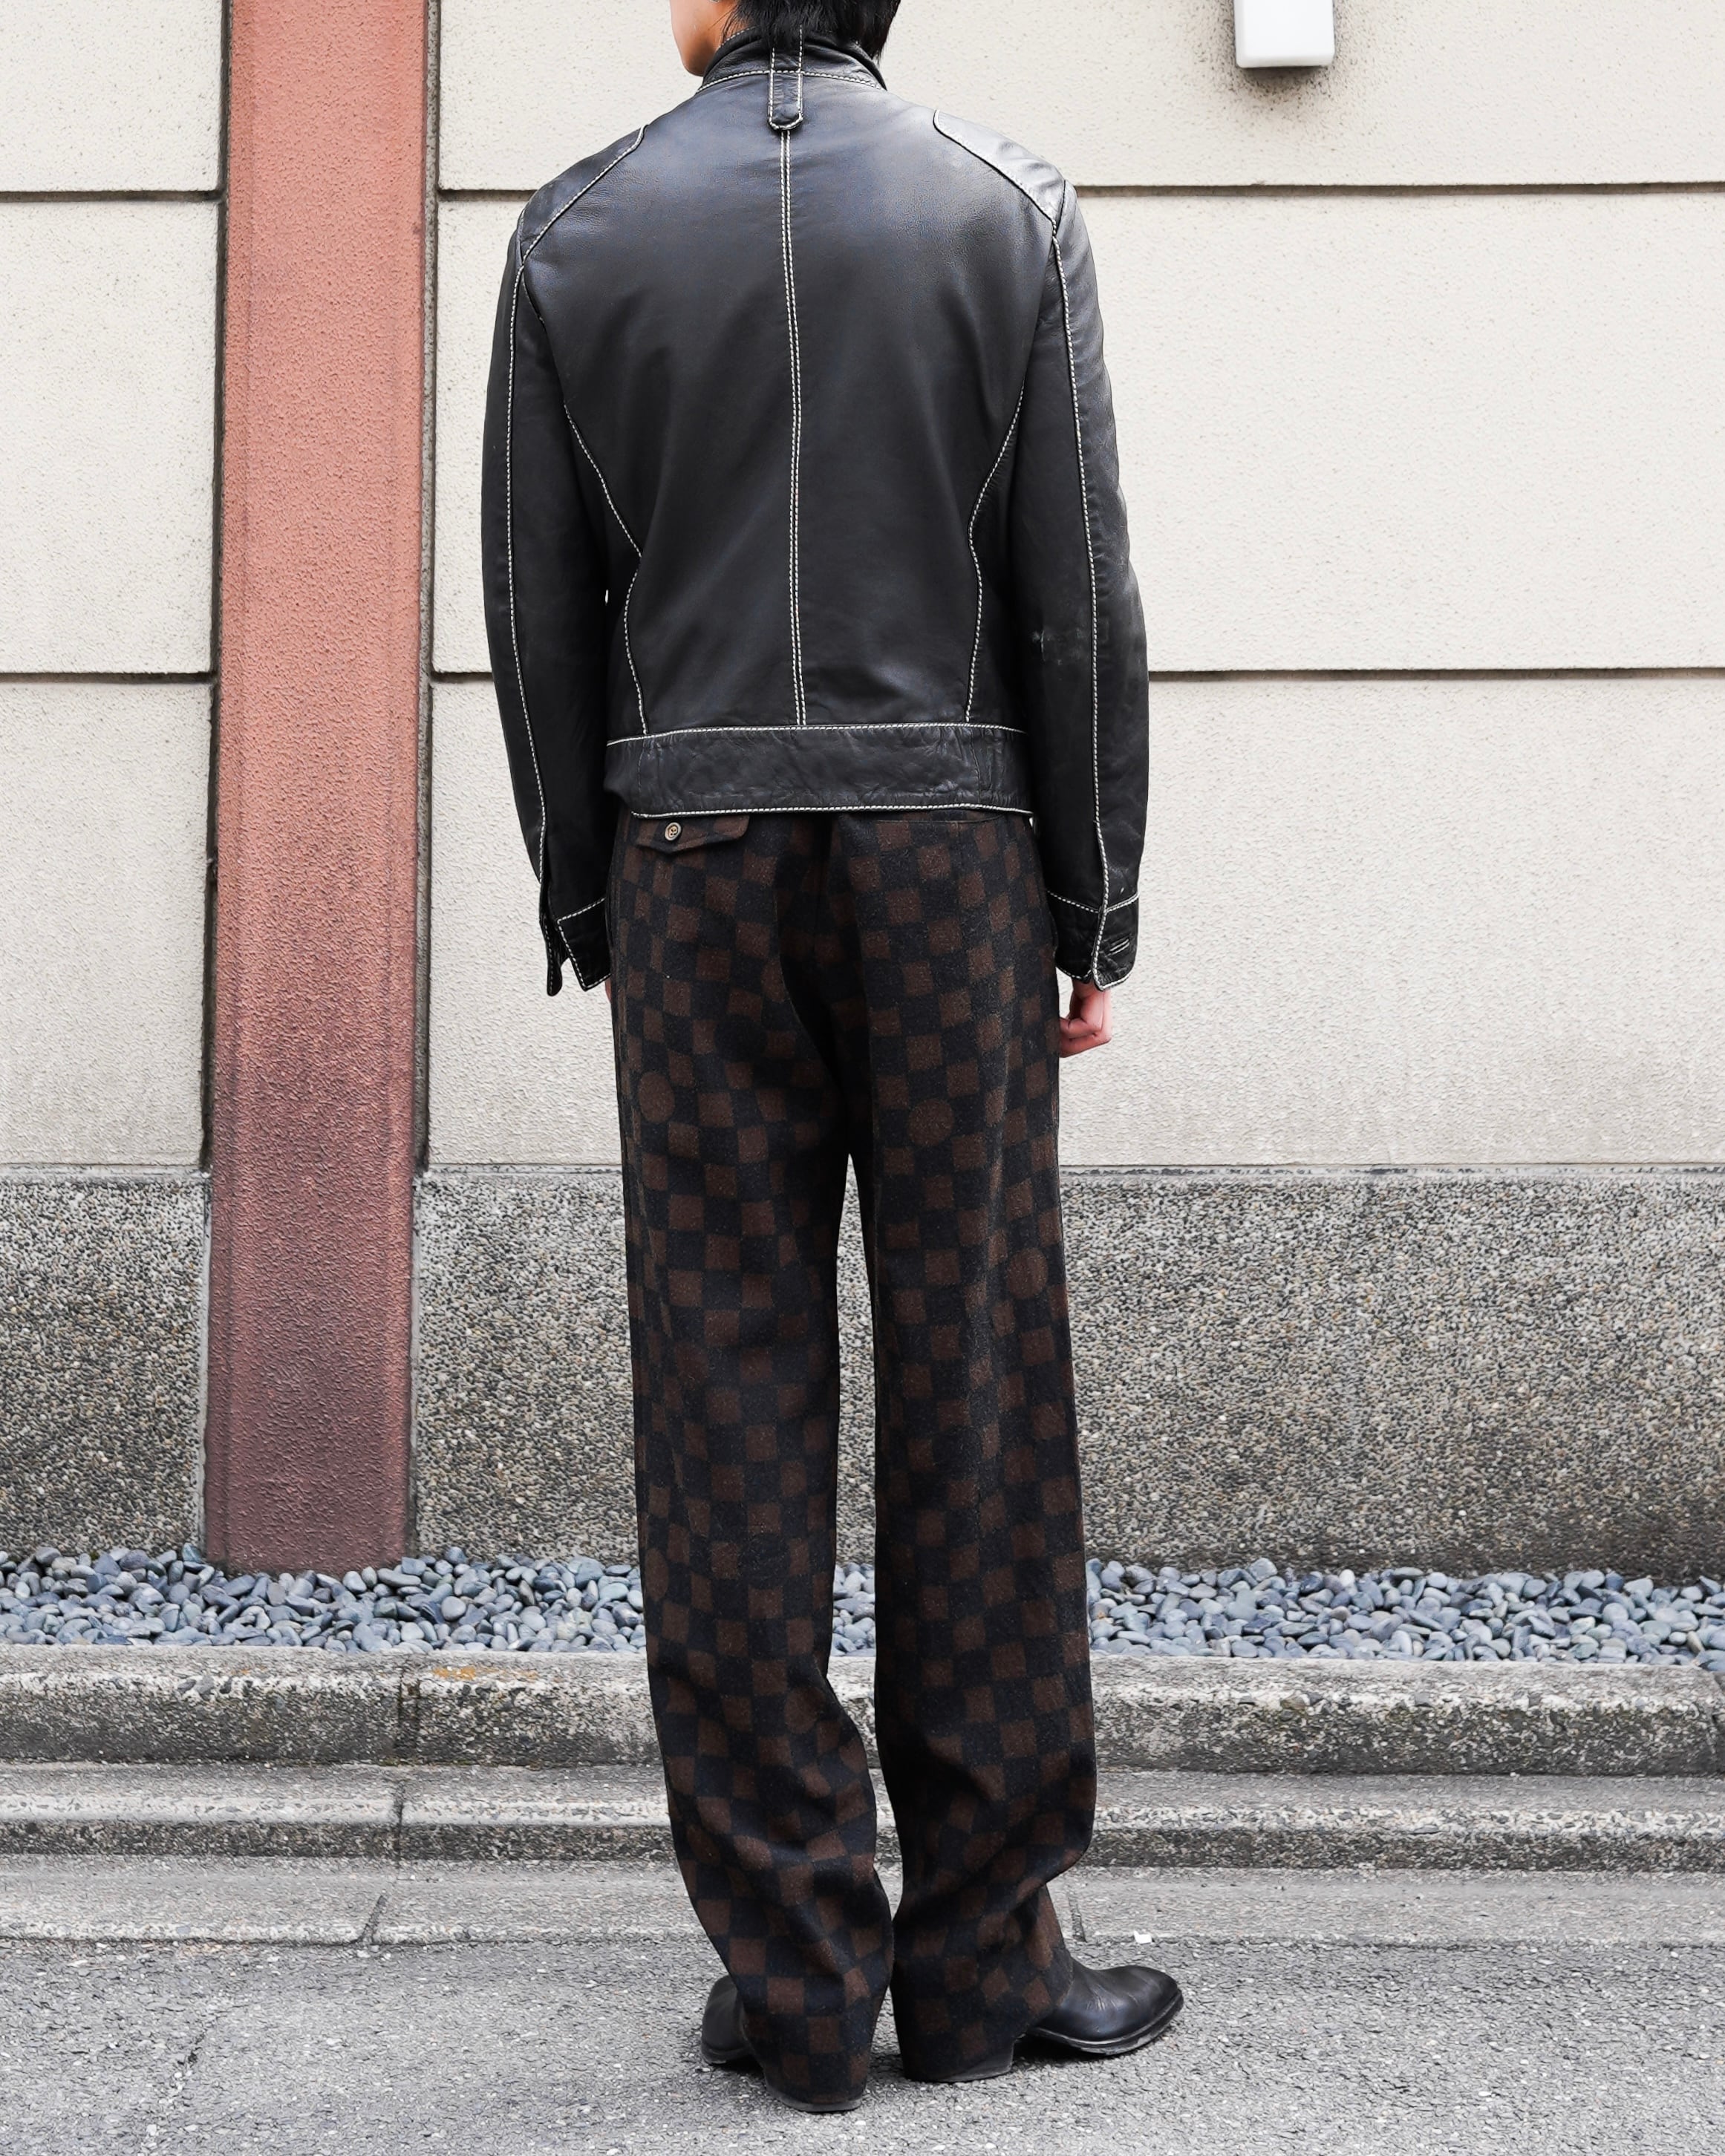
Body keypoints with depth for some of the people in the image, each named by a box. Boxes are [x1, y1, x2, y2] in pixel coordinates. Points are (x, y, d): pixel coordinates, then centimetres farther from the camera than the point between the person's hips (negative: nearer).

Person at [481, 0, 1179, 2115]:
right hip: (951, 845, 0)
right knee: (976, 1392, 3)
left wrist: (585, 908, 12)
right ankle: (981, 1958, 8)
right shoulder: (1012, 210, 3)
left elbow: (541, 612, 4)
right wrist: (1093, 910, 6)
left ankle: (796, 1976, 6)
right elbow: (1079, 595, 0)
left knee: (728, 1403, 2)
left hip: (692, 864, 1)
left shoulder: (577, 230, 5)